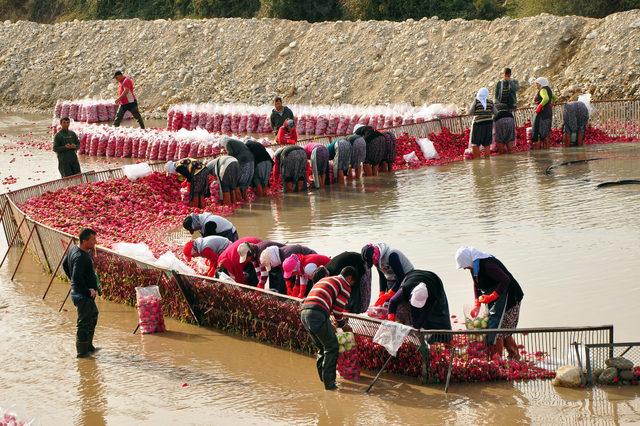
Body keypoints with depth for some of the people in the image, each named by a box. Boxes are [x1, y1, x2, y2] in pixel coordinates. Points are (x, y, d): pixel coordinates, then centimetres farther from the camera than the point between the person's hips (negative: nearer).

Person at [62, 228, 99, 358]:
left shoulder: (73, 249, 4)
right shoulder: (80, 257, -27)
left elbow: (65, 264, 20)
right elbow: (77, 279, -33)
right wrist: (88, 291, -21)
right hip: (83, 295, -11)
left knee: (93, 315, 24)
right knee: (84, 323, 0)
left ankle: (88, 346, 35)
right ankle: (82, 351, 11)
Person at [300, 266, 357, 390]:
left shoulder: (324, 280, 34)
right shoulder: (345, 285, 9)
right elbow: (337, 308, 3)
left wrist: (340, 319, 38)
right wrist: (342, 325, 19)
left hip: (304, 313, 8)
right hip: (317, 314, -8)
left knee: (322, 347, 23)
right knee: (332, 347, 2)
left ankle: (323, 377, 26)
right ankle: (329, 382, -1)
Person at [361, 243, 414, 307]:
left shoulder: (391, 255, -30)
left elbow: (401, 277, -29)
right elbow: (382, 277, 6)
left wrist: (388, 295, -30)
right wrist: (382, 294, -6)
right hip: (391, 281, 8)